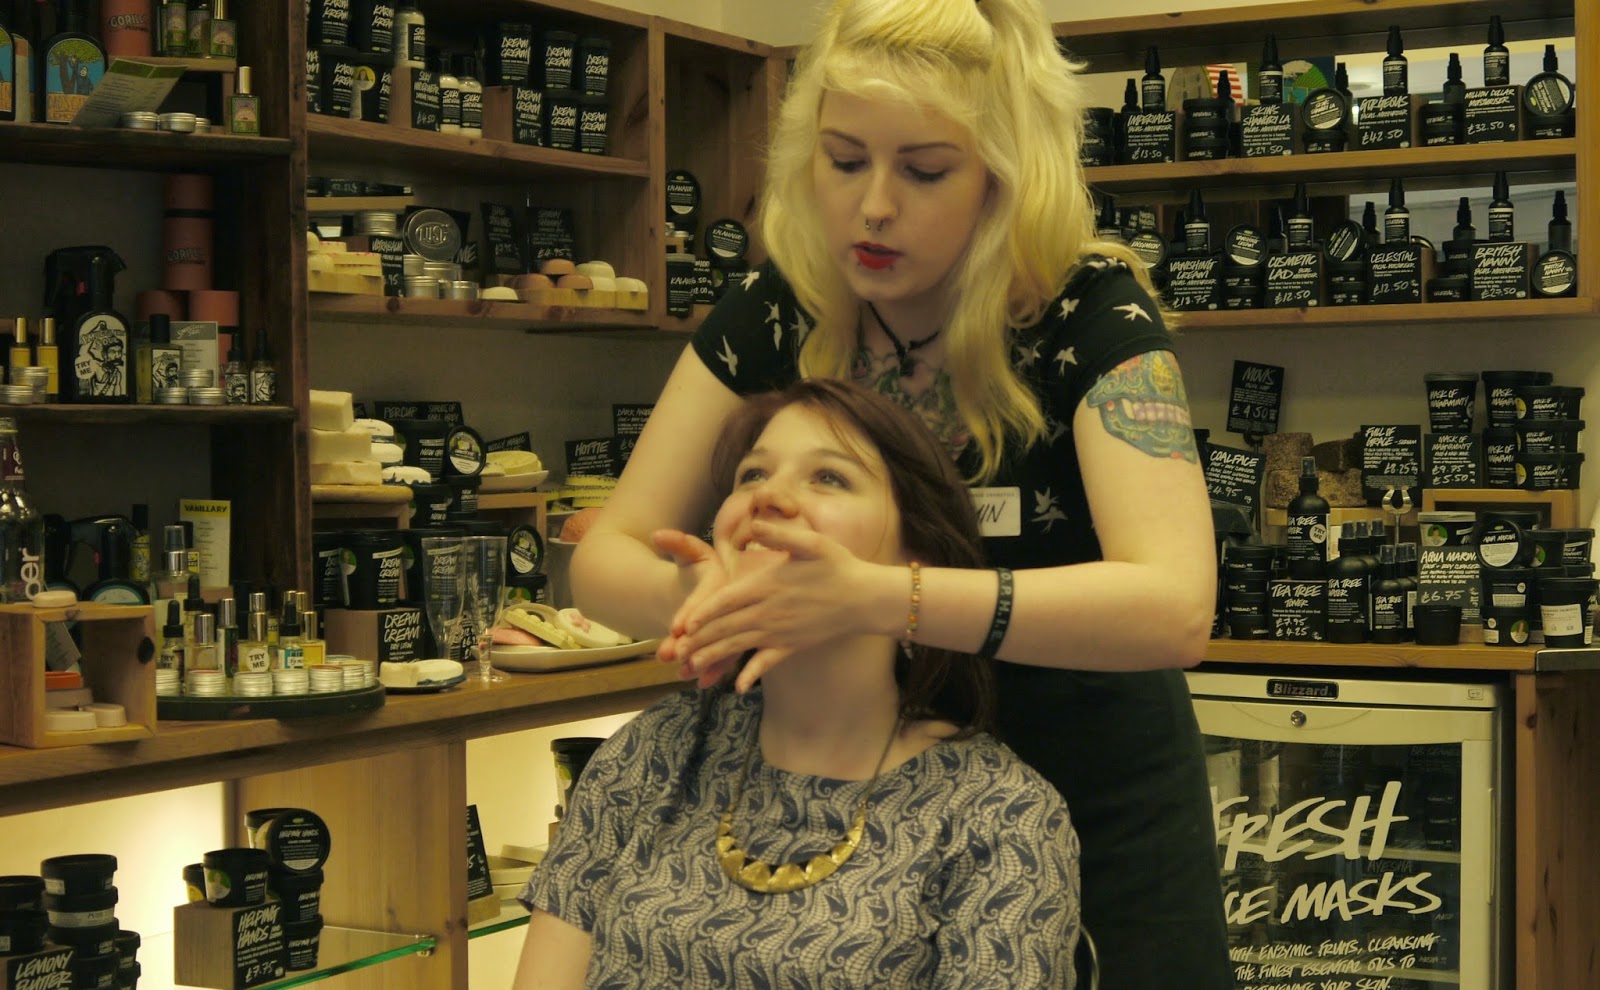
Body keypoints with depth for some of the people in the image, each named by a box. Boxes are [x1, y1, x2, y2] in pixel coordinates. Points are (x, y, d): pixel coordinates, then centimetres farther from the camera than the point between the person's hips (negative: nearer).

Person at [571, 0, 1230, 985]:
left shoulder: (1090, 310, -21)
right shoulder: (772, 313, -11)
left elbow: (1175, 608, -35)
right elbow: (604, 560, -10)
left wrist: (872, 596, -47)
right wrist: (696, 597, -35)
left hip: (1093, 790, -2)